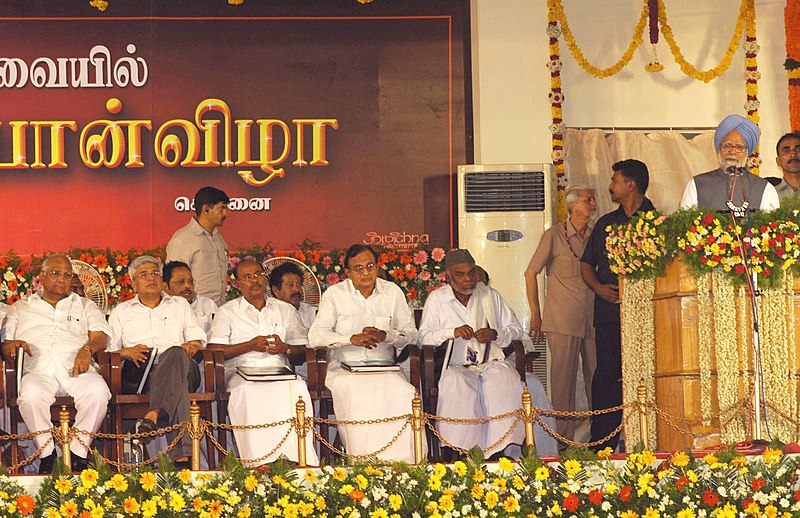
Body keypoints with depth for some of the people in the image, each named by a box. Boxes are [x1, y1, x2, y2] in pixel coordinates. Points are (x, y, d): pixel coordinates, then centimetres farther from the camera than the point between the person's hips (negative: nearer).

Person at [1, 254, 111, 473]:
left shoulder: (85, 306, 29)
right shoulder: (20, 308, 30)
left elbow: (100, 338, 13)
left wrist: (87, 349, -11)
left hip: (76, 368, 0)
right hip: (38, 369, 0)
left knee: (98, 391, -35)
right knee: (32, 395, -38)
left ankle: (78, 453, -27)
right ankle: (47, 454, -26)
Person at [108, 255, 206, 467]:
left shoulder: (180, 305, 32)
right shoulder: (121, 312, 29)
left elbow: (197, 339, 20)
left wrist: (191, 347, -5)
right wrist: (126, 352, -6)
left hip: (182, 367, 1)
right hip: (138, 374, -1)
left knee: (176, 354, -41)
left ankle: (153, 417, -61)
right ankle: (182, 454, -58)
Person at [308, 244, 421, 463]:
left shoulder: (392, 292, 12)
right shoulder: (335, 294, 5)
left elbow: (411, 333, 8)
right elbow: (315, 335, -6)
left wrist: (385, 335, -13)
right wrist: (352, 339, -20)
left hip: (385, 368, 2)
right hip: (345, 368, -2)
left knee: (405, 395, -30)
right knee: (359, 395, -35)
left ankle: (401, 462, -23)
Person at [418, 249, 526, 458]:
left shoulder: (490, 295, 17)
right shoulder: (436, 299, 10)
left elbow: (516, 330, 16)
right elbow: (424, 337, 2)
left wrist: (495, 334, -5)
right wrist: (452, 332, -14)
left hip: (492, 362, 2)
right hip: (456, 366, -2)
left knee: (506, 381, -33)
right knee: (456, 384, -37)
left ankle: (501, 450, -34)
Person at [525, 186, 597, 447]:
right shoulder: (554, 236, 0)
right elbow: (531, 273, 2)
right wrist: (535, 314, -2)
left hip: (593, 319, 4)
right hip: (562, 320, -4)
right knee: (563, 379, -3)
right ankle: (564, 439, 3)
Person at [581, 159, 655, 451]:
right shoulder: (606, 224, 21)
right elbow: (587, 265, 25)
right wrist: (600, 287, 4)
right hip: (609, 312, 4)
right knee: (606, 376, -2)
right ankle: (601, 446, 0)